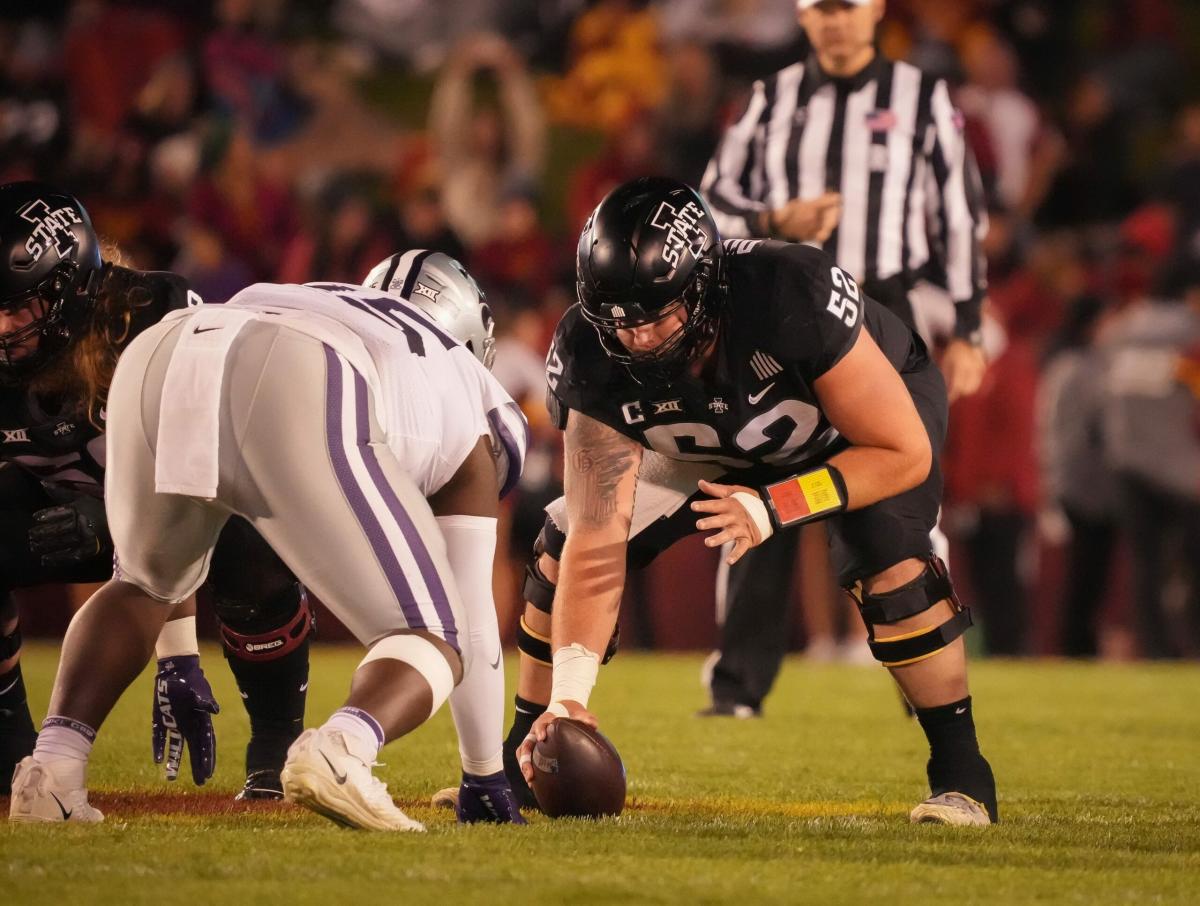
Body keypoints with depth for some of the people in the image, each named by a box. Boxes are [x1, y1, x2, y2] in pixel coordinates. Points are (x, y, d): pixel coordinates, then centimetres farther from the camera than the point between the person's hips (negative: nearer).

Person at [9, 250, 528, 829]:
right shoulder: (467, 398, 35)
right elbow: (471, 609, 35)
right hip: (298, 405, -5)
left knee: (144, 584, 34)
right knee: (435, 642, 8)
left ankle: (52, 766, 12)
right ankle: (338, 751, -25)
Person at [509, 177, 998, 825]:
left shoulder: (797, 298, -43)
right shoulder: (592, 358, -32)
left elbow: (904, 453, -32)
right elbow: (597, 545, -31)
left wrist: (775, 507, -43)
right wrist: (568, 696, -41)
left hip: (873, 408, -4)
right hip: (709, 441, 4)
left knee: (886, 561, -30)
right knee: (565, 547, -10)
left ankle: (961, 770, -14)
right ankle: (521, 761, 8)